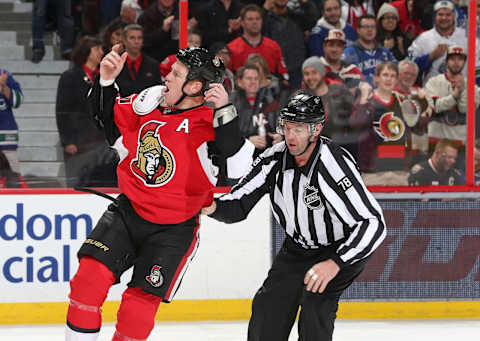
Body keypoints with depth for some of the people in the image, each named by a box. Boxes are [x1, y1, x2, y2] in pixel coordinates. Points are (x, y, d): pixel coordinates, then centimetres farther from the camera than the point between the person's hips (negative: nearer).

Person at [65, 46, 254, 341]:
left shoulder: (210, 124, -17)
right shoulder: (153, 100, 0)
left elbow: (240, 165, -34)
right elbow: (110, 119, 17)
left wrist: (225, 111, -40)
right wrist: (107, 79, 2)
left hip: (174, 230, -5)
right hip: (128, 212, 5)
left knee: (139, 306, -5)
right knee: (90, 275, -12)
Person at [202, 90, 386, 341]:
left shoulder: (334, 164, -33)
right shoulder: (274, 158, -15)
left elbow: (373, 223, -38)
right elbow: (238, 206, -8)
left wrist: (335, 263, -47)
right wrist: (213, 207, -32)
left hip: (343, 248, -6)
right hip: (297, 249, 6)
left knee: (315, 304, -24)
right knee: (267, 308, 1)